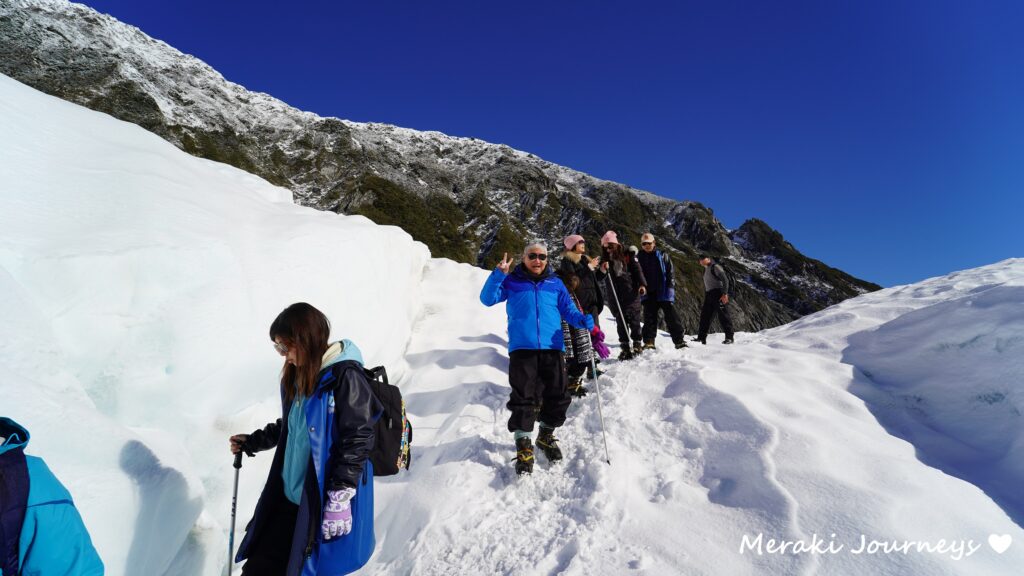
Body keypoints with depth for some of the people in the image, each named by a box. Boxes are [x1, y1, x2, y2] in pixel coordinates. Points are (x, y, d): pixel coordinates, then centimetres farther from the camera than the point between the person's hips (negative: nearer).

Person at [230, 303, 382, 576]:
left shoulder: (345, 377, -18)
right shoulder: (297, 376, 9)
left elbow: (357, 440, -20)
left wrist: (339, 499, -21)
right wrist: (253, 442, 29)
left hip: (325, 505, -8)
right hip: (290, 498, 8)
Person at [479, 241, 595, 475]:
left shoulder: (555, 284, 17)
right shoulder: (512, 282, 10)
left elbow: (569, 310, 14)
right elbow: (487, 299, 0)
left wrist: (584, 321, -7)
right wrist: (498, 274, -14)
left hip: (552, 348, 3)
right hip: (522, 349, -3)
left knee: (557, 397, 8)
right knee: (523, 398, -5)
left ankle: (546, 435, 31)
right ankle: (523, 444, 10)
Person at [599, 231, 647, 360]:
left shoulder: (626, 255, 4)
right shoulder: (605, 259, 12)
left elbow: (637, 269, 1)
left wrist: (642, 284, -11)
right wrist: (603, 270, -11)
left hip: (631, 293, -2)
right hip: (615, 296, 2)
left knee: (634, 320, 0)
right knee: (621, 323, 1)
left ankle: (637, 344, 13)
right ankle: (625, 347, 6)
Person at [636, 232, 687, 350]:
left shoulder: (662, 256, 6)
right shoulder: (639, 258, 9)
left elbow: (670, 274, 2)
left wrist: (670, 289, -7)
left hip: (663, 293, -1)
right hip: (648, 294, 1)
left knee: (672, 317, -2)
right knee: (649, 318, 1)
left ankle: (679, 341, 1)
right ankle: (649, 342, 4)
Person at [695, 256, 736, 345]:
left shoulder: (715, 267, -5)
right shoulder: (706, 270, 21)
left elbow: (725, 279, -13)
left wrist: (725, 293, -20)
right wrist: (705, 296, 20)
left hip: (718, 294, -9)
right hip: (709, 295, 9)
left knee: (723, 315, -8)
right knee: (705, 316, 5)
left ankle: (729, 337, -4)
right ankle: (701, 338, 8)